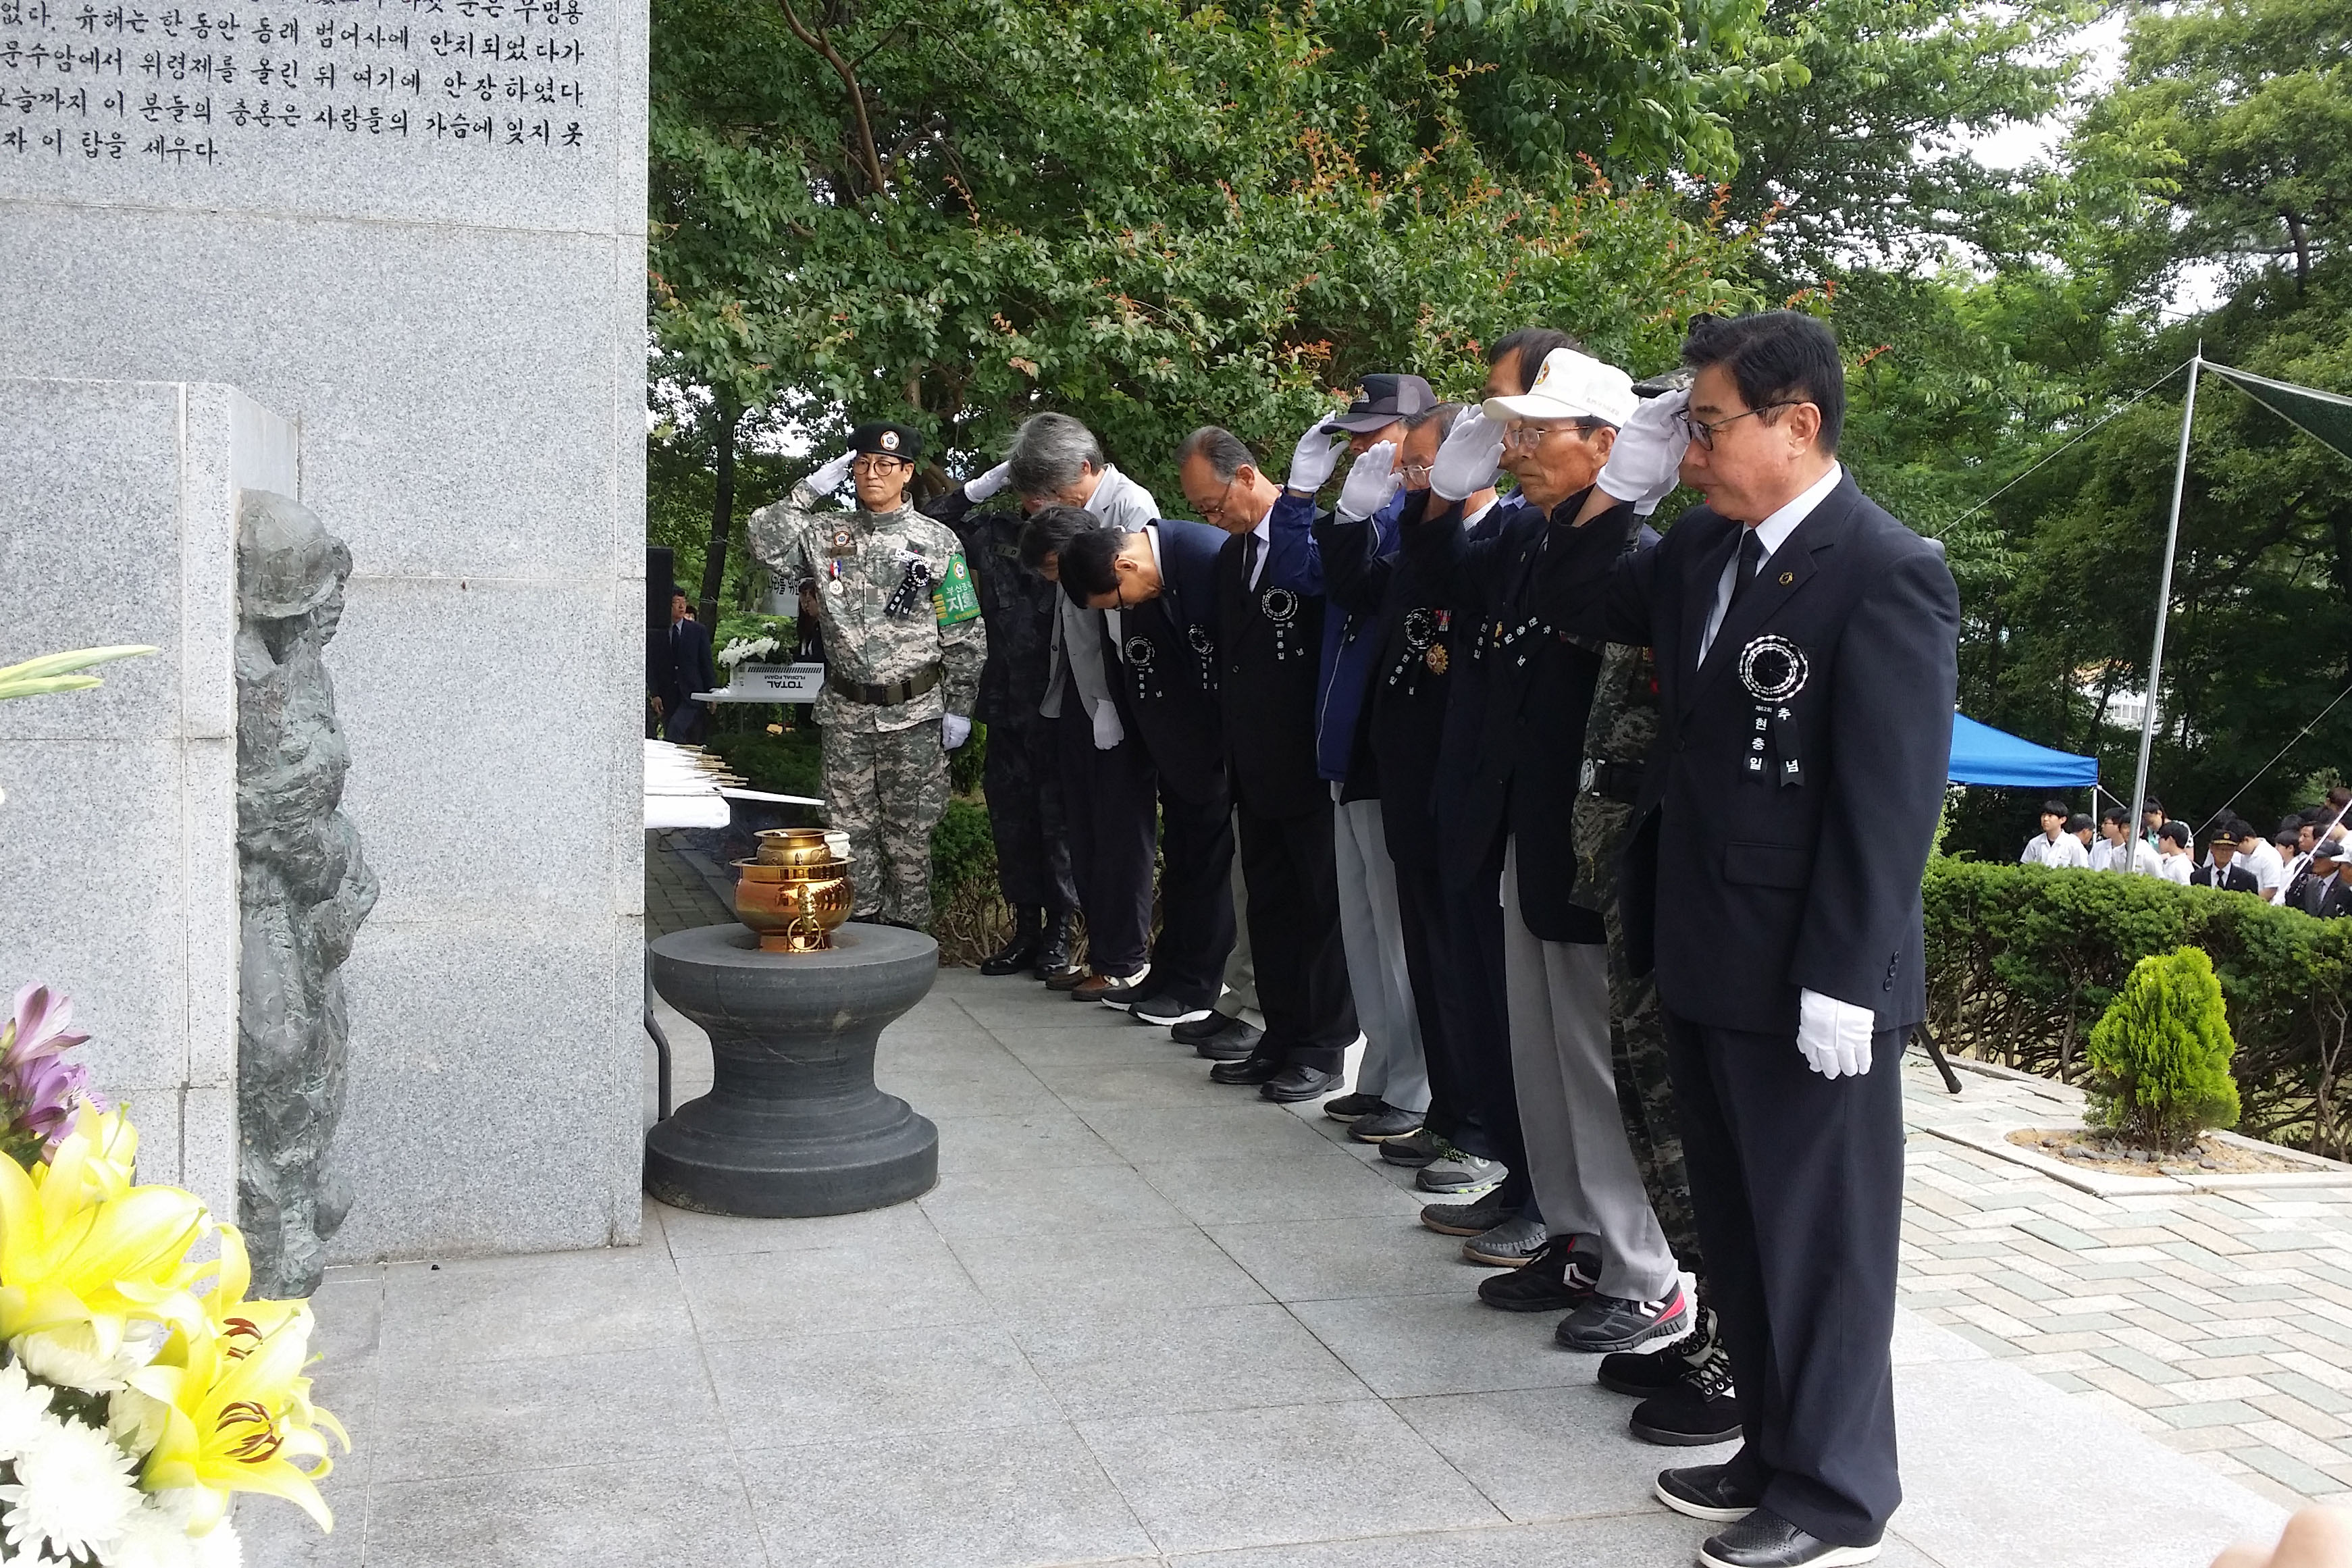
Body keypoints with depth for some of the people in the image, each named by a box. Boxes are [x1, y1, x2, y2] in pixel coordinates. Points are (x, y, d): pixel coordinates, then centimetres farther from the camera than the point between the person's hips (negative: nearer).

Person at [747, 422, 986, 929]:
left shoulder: (937, 540, 0)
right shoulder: (827, 533, 8)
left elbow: (965, 634, 0)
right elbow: (768, 547, -5)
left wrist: (959, 707, -4)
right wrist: (809, 490, -6)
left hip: (914, 711, -3)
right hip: (846, 710, 3)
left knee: (909, 830, 3)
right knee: (851, 826, 7)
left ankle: (905, 929, 12)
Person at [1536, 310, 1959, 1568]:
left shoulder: (1886, 571, -16)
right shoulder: (1705, 548, 7)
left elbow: (1891, 795, -19)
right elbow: (1573, 602, 19)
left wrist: (1844, 981, -20)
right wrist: (1620, 481, 3)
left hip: (1807, 979, -8)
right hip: (1705, 956, 8)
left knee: (1821, 1239, 7)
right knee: (1739, 1227, 18)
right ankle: (1773, 1451, 34)